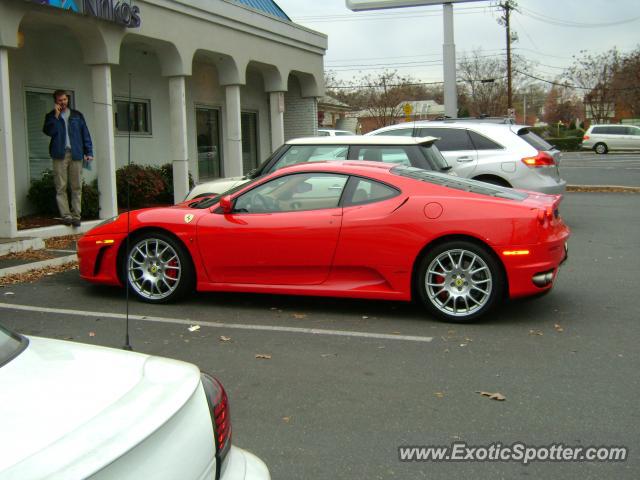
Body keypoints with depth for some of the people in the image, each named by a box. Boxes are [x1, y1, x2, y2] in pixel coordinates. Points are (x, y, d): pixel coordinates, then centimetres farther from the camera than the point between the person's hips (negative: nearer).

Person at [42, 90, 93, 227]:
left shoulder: (77, 115, 16)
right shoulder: (51, 116, 12)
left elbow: (85, 134, 12)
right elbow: (49, 131, -7)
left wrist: (89, 152, 4)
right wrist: (56, 115, -7)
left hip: (76, 154, 1)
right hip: (60, 154, -1)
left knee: (77, 187, -1)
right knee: (61, 187, -5)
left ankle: (76, 215, 2)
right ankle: (66, 215, -4)